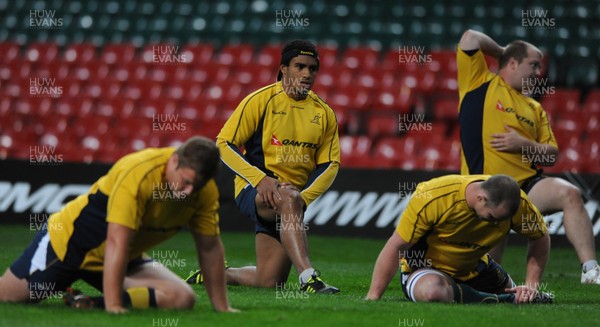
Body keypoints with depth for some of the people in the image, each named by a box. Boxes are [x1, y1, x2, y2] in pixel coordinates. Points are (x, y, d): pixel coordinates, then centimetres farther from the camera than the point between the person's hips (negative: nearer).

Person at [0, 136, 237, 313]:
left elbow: (209, 247, -5)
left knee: (183, 299, -17)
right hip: (71, 243, -5)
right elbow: (116, 241, -40)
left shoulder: (205, 191, -16)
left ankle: (93, 304, -11)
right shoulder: (137, 174, -36)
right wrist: (113, 305, -43)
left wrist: (221, 306, -6)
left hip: (126, 257, 5)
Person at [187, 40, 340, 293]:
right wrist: (260, 179, -19)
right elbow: (224, 144, -7)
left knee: (269, 281, -2)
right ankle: (308, 277, -48)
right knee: (288, 198, -41)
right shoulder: (261, 101, -5)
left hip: (295, 196, 5)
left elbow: (329, 164, 9)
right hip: (253, 191, -5)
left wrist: (303, 197, -9)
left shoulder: (324, 113, 7)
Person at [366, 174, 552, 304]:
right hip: (426, 270, -5)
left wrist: (531, 285, -15)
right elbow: (395, 248, -25)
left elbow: (540, 239, -3)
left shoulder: (518, 203, -21)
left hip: (475, 268, 5)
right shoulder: (434, 198, -31)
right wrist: (372, 299, -27)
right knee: (432, 291, -39)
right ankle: (506, 300, -22)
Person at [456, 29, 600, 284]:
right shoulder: (481, 84, 5)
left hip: (528, 184, 4)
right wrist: (503, 51, 12)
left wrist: (523, 145, -8)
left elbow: (551, 154, 11)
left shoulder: (534, 108, 17)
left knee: (570, 194, -26)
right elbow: (470, 39, -4)